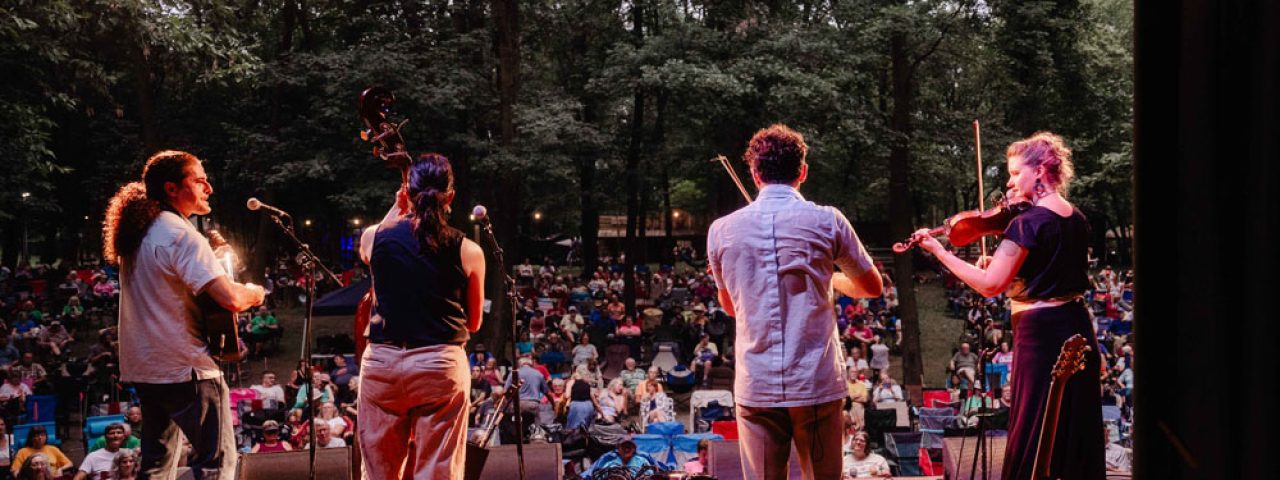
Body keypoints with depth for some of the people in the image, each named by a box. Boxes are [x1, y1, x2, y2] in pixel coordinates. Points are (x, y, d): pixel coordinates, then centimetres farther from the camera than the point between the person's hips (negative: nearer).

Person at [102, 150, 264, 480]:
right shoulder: (182, 235, -16)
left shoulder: (138, 233, 12)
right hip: (186, 368, -9)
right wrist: (255, 292, -4)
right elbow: (231, 298, -26)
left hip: (145, 367, 9)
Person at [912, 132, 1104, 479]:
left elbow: (990, 285, -20)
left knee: (1033, 441, 2)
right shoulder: (1076, 218, 7)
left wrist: (938, 250, -14)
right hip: (1078, 329, 8)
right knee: (1078, 433, 17)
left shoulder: (1028, 222, -18)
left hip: (1041, 334, -8)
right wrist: (999, 264, 8)